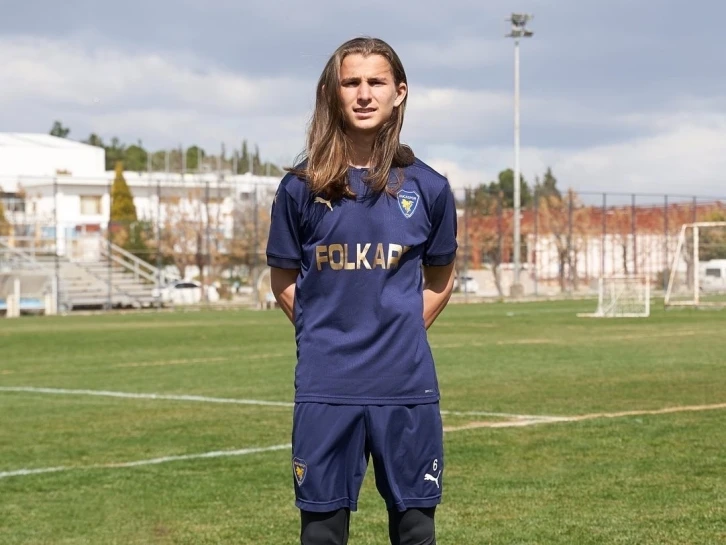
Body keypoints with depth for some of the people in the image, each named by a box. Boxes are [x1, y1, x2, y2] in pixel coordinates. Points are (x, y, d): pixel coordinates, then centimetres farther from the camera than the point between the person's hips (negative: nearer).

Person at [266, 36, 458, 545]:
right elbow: (284, 282, 10)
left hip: (407, 387, 1)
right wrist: (327, 337, 5)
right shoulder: (302, 188, -1)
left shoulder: (427, 188, 1)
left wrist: (400, 333, 5)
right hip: (325, 388, -1)